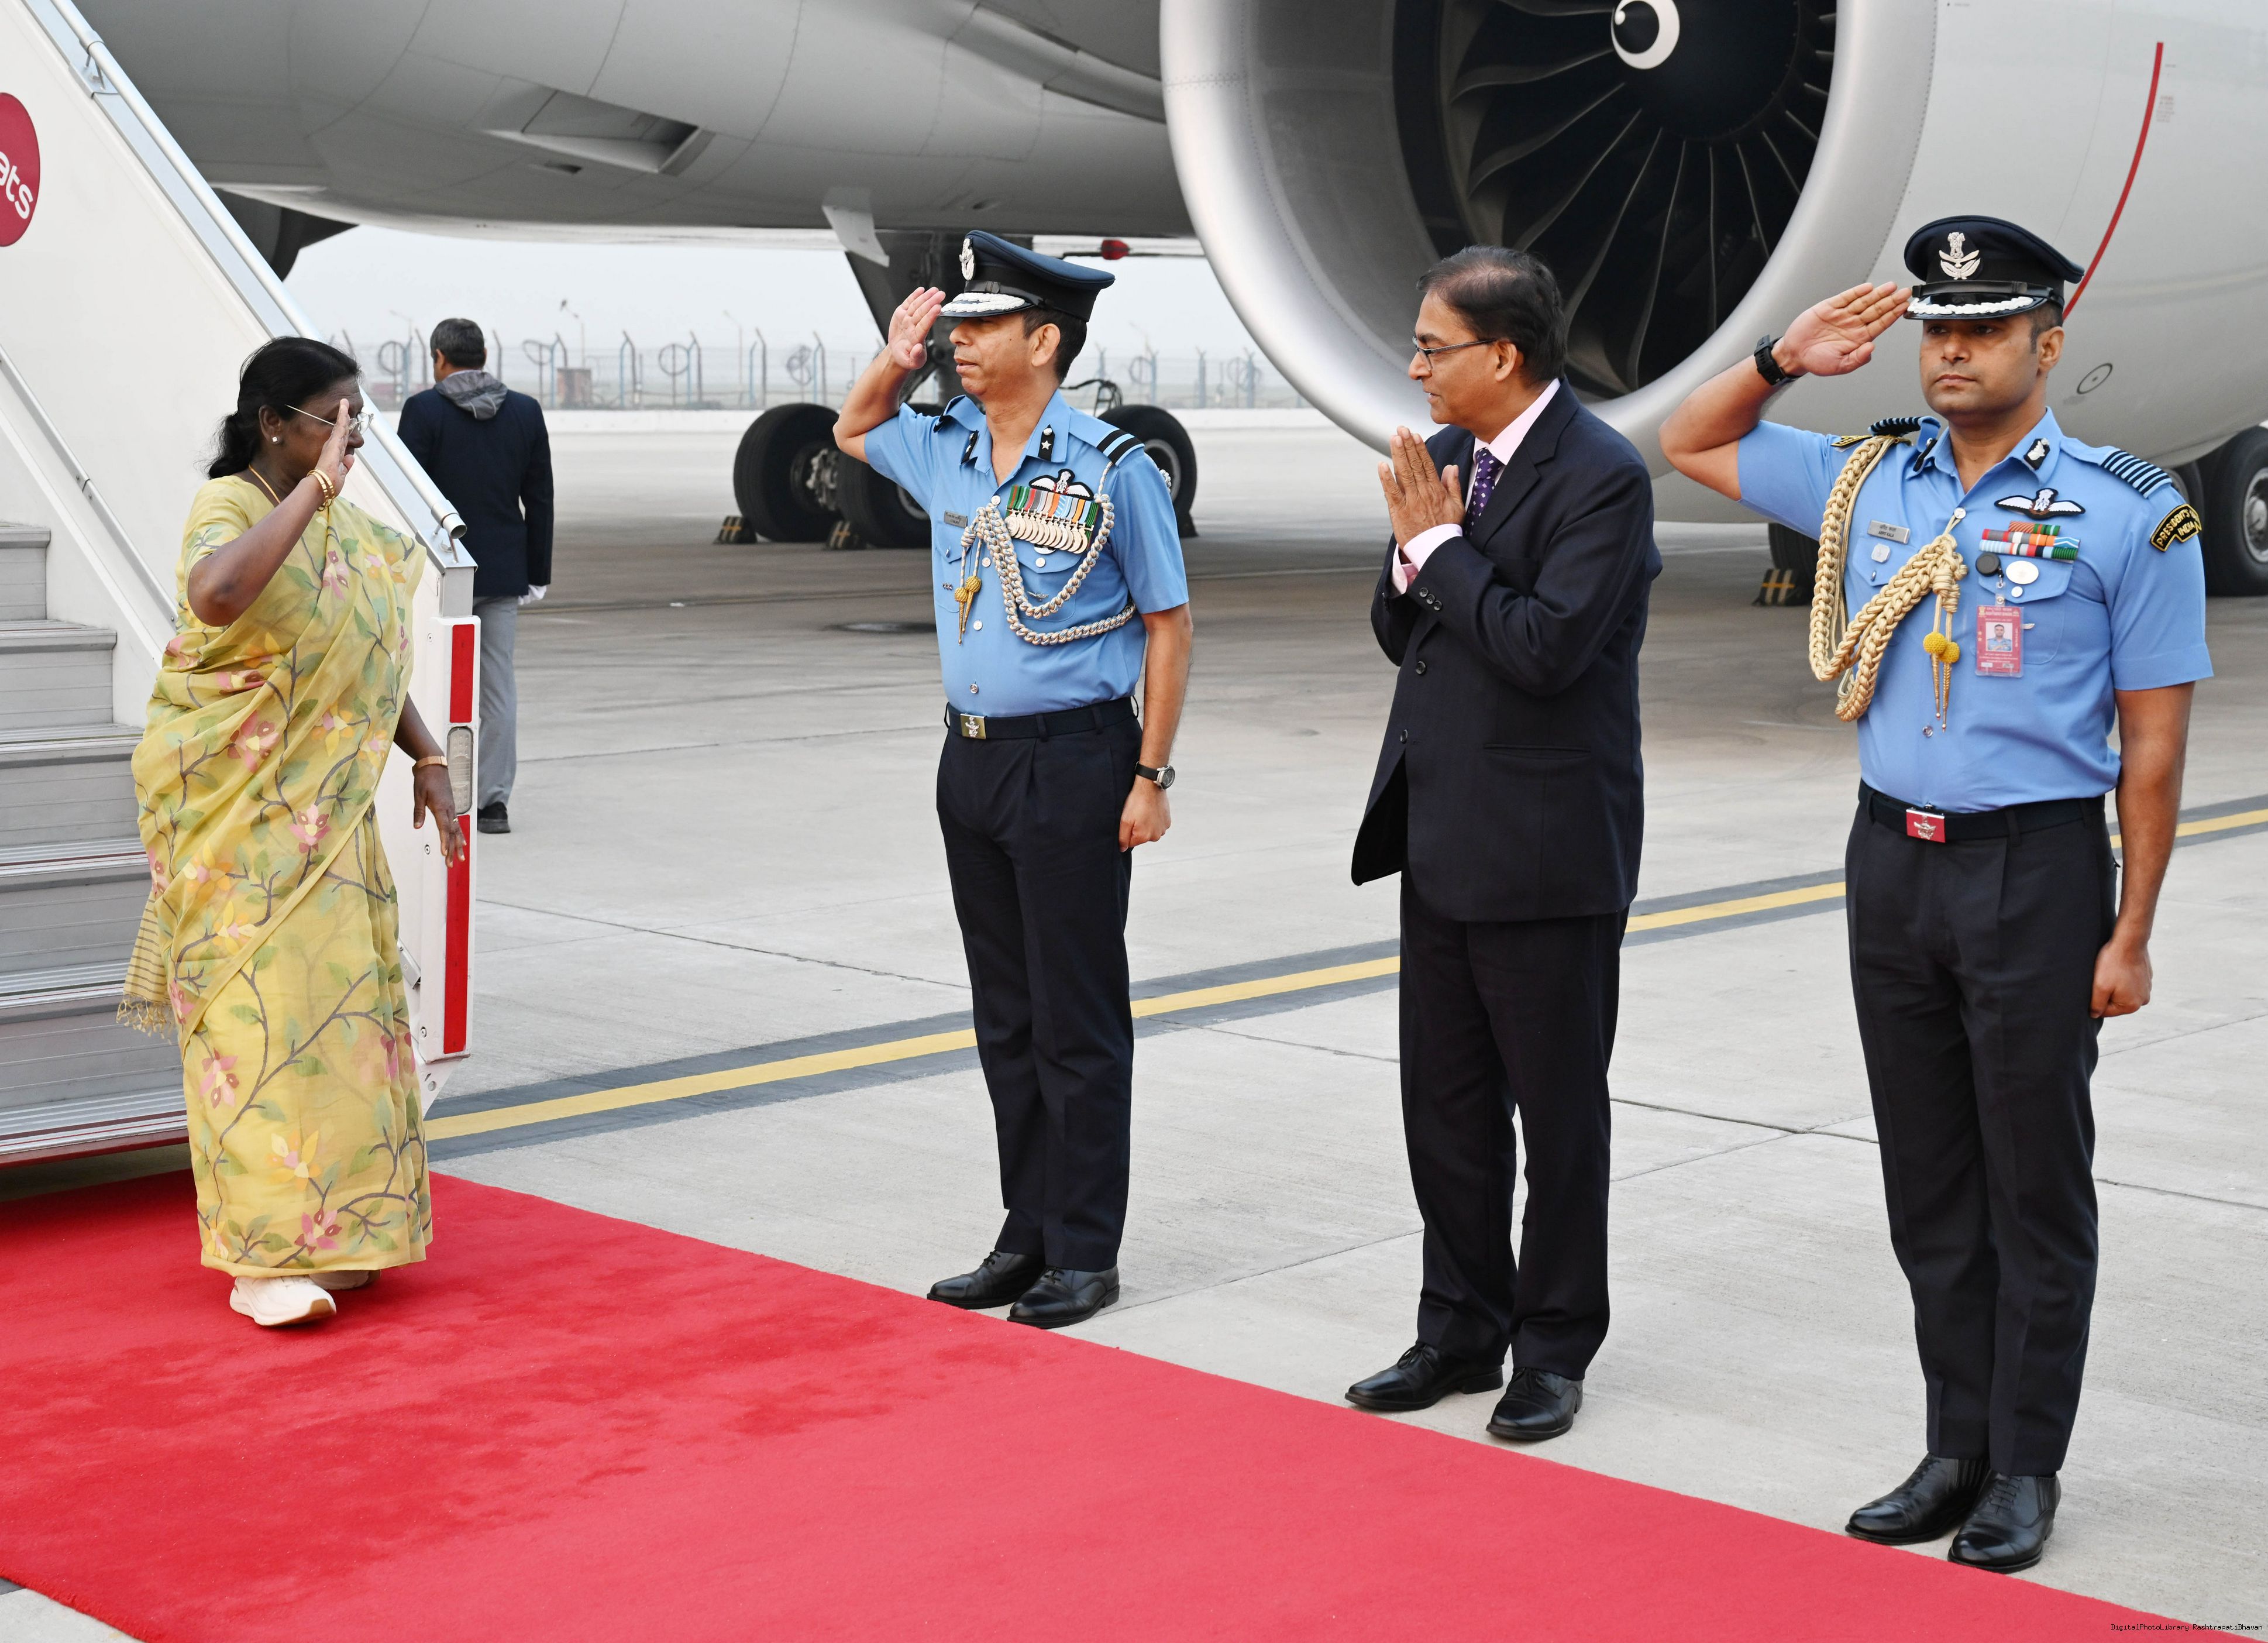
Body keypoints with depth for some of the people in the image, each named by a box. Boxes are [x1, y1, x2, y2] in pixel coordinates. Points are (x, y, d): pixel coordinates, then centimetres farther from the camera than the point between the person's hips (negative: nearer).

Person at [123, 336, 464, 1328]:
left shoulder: (342, 521, 11)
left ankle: (331, 1226, 20)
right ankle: (265, 1256, -9)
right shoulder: (230, 508, -14)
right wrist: (314, 489, -36)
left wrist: (427, 760, 18)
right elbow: (214, 592, -39)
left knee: (335, 996, 10)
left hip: (323, 807, 8)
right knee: (260, 1003, -10)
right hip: (236, 808, -8)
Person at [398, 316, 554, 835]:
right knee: (499, 684, 7)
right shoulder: (526, 412, 5)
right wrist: (537, 573, 13)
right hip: (504, 571, 4)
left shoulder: (423, 410, -7)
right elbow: (540, 500, 7)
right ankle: (493, 799, 6)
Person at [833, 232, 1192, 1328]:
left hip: (1074, 760, -7)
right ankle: (1027, 1234, 21)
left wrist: (1152, 776, -11)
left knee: (1078, 1018, 0)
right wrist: (896, 356, 9)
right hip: (971, 756, 7)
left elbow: (1168, 624, -7)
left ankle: (1085, 1253, 8)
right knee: (1006, 1015, 12)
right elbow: (852, 432, 29)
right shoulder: (946, 449, 8)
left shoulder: (1112, 469, -10)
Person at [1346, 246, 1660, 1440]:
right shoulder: (1445, 455, 9)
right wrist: (1413, 553, -7)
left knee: (1557, 1109, 6)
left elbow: (1546, 648, -25)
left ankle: (1553, 1349, 18)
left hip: (1545, 846, -8)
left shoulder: (1601, 477, -16)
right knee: (1445, 1103, 14)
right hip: (1441, 835, 8)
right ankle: (1461, 1330, 27)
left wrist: (1442, 545, -16)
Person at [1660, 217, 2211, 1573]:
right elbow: (1691, 444, 20)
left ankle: (2026, 1474, 14)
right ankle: (1958, 1451, 23)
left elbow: (2154, 743, -6)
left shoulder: (2130, 515, -6)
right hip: (1891, 858, 5)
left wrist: (2131, 933, -9)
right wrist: (1786, 359, 3)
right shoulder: (1867, 481, 7)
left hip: (2037, 867, -5)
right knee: (1929, 1184, 12)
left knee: (2036, 1185, 4)